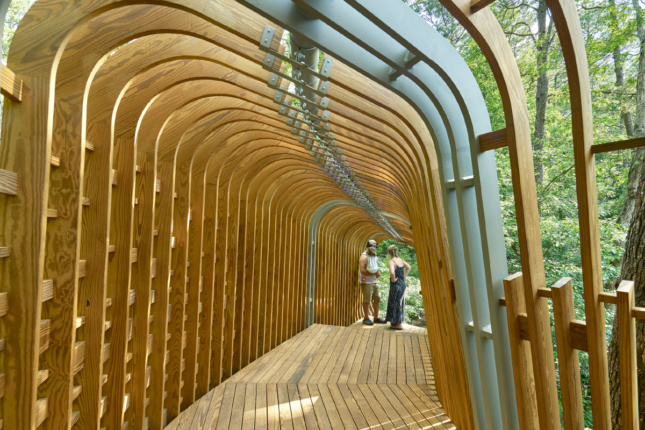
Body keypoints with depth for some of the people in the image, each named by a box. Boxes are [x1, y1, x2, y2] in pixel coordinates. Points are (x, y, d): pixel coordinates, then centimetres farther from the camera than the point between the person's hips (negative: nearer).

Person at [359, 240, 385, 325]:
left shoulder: (375, 257, 16)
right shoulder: (364, 257, -11)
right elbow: (362, 270, -20)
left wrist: (378, 273, 1)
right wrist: (374, 273, -18)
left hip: (375, 282, 8)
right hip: (367, 282, -8)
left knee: (377, 299, 11)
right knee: (367, 300, -2)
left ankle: (376, 317, 23)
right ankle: (366, 318, 11)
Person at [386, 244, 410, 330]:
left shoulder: (392, 261, -17)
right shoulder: (401, 259, 6)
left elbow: (392, 273, -34)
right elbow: (408, 268, 21)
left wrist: (393, 280, -16)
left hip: (396, 285, -8)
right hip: (403, 284, 8)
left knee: (395, 303, 5)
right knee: (400, 303, 18)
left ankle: (398, 324, 14)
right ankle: (399, 322, 29)